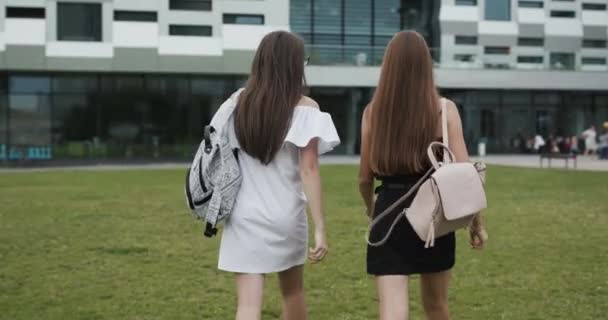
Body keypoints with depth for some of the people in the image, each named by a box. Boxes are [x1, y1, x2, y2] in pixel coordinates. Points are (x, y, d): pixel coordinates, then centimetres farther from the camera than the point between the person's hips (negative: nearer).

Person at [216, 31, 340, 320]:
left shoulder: (238, 102, 3)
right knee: (292, 290, 23)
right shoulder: (304, 108, -8)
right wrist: (320, 227, -12)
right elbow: (309, 170, -13)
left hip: (244, 216, 1)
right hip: (286, 214, -1)